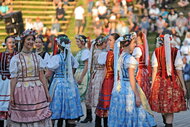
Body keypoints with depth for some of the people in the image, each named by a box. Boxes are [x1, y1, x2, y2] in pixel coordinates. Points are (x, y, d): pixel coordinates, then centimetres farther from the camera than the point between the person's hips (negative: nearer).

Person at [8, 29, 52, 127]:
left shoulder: (37, 58, 8)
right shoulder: (15, 59, 0)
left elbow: (41, 76, 9)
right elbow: (13, 78, -2)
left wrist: (47, 93, 6)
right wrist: (11, 96, -5)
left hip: (37, 92, 2)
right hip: (22, 92, -2)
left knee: (39, 117, 0)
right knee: (23, 118, 1)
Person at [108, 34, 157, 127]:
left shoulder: (119, 57, 10)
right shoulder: (130, 59, -13)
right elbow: (131, 79, -17)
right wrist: (137, 96, -16)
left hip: (119, 88, 8)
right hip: (129, 88, -8)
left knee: (119, 117, 9)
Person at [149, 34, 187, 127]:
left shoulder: (156, 51, -2)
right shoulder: (175, 51, -5)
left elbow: (154, 69, -3)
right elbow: (179, 70, -6)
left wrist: (152, 84, 3)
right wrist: (183, 85, -1)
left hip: (160, 81, 1)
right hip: (173, 81, -1)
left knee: (162, 104, 16)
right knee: (171, 106, 5)